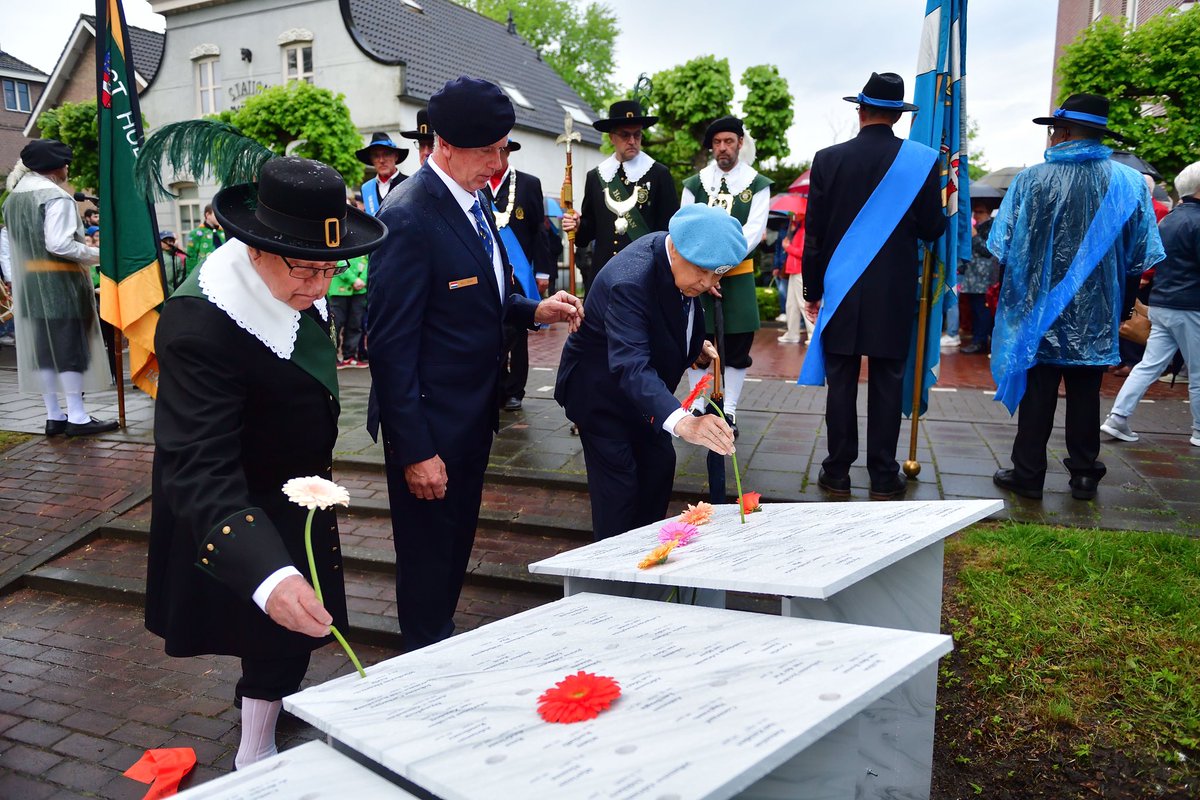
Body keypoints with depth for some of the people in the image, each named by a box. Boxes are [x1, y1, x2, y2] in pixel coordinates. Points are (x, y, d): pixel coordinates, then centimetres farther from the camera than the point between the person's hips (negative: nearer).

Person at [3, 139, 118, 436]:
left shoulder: (13, 197, 14)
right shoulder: (56, 196, -14)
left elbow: (17, 243, 15)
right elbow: (59, 244, -21)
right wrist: (97, 254, -11)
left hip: (29, 283, 8)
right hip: (60, 281, -8)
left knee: (43, 347, 9)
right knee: (71, 345, -3)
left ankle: (54, 415, 14)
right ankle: (77, 417, -1)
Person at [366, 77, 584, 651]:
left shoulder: (474, 200, 7)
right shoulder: (410, 217, -21)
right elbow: (391, 344, -21)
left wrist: (533, 310, 0)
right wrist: (414, 450, -21)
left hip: (473, 413, 9)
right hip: (430, 425, -9)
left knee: (456, 543, 22)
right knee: (428, 556, 9)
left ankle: (444, 646, 41)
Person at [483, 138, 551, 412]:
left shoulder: (529, 183, 3)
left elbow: (539, 230, 2)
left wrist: (542, 272, -3)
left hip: (518, 273, -1)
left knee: (515, 333, 5)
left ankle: (513, 391, 16)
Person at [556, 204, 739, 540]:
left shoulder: (680, 258, -12)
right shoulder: (630, 281, -38)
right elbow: (630, 366, -52)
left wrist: (693, 344, -2)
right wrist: (682, 422, -65)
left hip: (642, 386, 9)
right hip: (600, 389, -8)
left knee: (659, 463, 13)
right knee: (618, 481, -8)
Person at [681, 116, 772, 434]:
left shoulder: (757, 185, 2)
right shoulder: (694, 184, 5)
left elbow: (753, 232, -9)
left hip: (738, 276, -1)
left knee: (737, 348, 2)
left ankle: (729, 412, 10)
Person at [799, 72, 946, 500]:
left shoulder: (828, 159, -2)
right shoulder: (921, 160, -3)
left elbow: (814, 233, 0)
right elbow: (932, 228, 1)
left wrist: (812, 290, 8)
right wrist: (941, 205, 23)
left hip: (841, 291, 0)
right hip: (894, 294, 0)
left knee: (841, 384, 6)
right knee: (886, 384, 6)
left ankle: (837, 473, 12)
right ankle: (883, 476, 12)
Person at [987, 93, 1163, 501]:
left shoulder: (1031, 179, -12)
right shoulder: (1129, 183, -4)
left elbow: (1003, 248, -8)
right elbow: (1139, 257, 0)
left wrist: (1027, 277, 10)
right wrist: (1109, 282, 17)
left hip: (1040, 313, -2)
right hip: (1095, 318, 2)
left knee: (1038, 395, 6)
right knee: (1085, 395, 13)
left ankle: (1028, 474, 12)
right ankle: (1084, 475, 22)